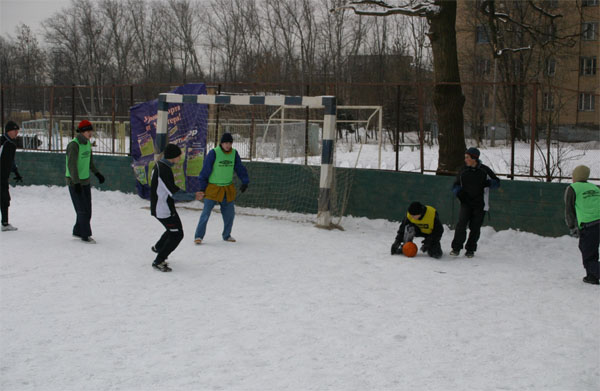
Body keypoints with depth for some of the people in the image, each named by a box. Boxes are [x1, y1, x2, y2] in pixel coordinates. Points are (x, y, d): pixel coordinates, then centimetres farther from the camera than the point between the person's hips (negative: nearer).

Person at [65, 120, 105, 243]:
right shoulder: (73, 145, -19)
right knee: (83, 209, -6)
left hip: (85, 180, 8)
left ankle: (78, 231, 24)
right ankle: (85, 235, 3)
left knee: (87, 209, 10)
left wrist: (97, 173, 18)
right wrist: (76, 182, -27)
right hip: (74, 181, -8)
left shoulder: (87, 143, 7)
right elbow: (71, 165, -22)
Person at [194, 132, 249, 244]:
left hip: (228, 189, 5)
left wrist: (245, 181, -1)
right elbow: (205, 170, -9)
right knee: (206, 213, -7)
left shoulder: (234, 154, 1)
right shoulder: (213, 153, -13)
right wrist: (202, 188, -8)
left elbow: (240, 168, 11)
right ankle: (198, 236, 1)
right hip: (213, 188, -5)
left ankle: (226, 235, 27)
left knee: (230, 214, 10)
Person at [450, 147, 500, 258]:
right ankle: (456, 248, -8)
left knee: (475, 227, 3)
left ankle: (470, 249, 17)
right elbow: (455, 186, 14)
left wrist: (487, 183, -16)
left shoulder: (484, 170, -1)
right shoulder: (463, 171, 6)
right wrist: (459, 192, -10)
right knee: (461, 224, -15)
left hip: (480, 204, -1)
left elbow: (497, 183, 6)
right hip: (466, 203, 1)